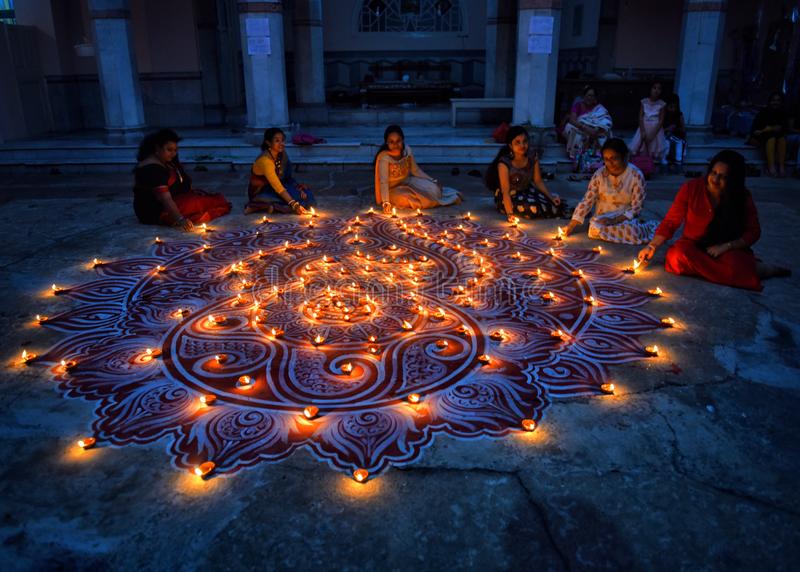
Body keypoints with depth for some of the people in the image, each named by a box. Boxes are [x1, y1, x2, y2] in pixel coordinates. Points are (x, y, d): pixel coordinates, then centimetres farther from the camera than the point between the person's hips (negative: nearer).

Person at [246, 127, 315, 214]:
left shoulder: (282, 154, -4)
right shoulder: (265, 159, -27)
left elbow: (288, 178, 0)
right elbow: (278, 187, -31)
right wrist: (294, 204, -36)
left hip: (273, 188, 8)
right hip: (260, 193, -8)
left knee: (305, 194, -9)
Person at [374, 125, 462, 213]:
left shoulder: (407, 151, -10)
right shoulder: (384, 157, -25)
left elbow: (416, 170, 3)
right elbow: (383, 181, -34)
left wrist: (433, 181, -3)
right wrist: (385, 202, -47)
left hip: (407, 182, 4)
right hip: (393, 190, -4)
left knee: (433, 189, -16)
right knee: (404, 199, -33)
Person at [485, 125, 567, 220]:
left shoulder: (533, 158, -10)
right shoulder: (504, 163, -26)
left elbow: (538, 181, 0)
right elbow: (505, 192, -28)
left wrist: (551, 196, -13)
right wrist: (510, 214, -37)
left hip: (526, 191, 5)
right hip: (510, 197, -5)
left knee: (554, 204, -12)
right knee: (532, 208, -29)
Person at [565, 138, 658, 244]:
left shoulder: (636, 175, -10)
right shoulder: (599, 174, -2)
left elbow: (636, 207, -9)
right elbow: (587, 200, -3)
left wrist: (616, 220, -23)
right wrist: (572, 223, -14)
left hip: (625, 219, -3)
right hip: (602, 220, 3)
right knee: (596, 228, -33)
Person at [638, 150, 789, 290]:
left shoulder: (742, 197, -7)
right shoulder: (690, 189, -9)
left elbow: (753, 232, 0)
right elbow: (670, 222, -5)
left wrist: (726, 246, -15)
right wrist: (652, 246, -16)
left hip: (728, 250, -2)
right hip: (693, 247, 3)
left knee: (734, 265, -38)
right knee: (677, 256, -34)